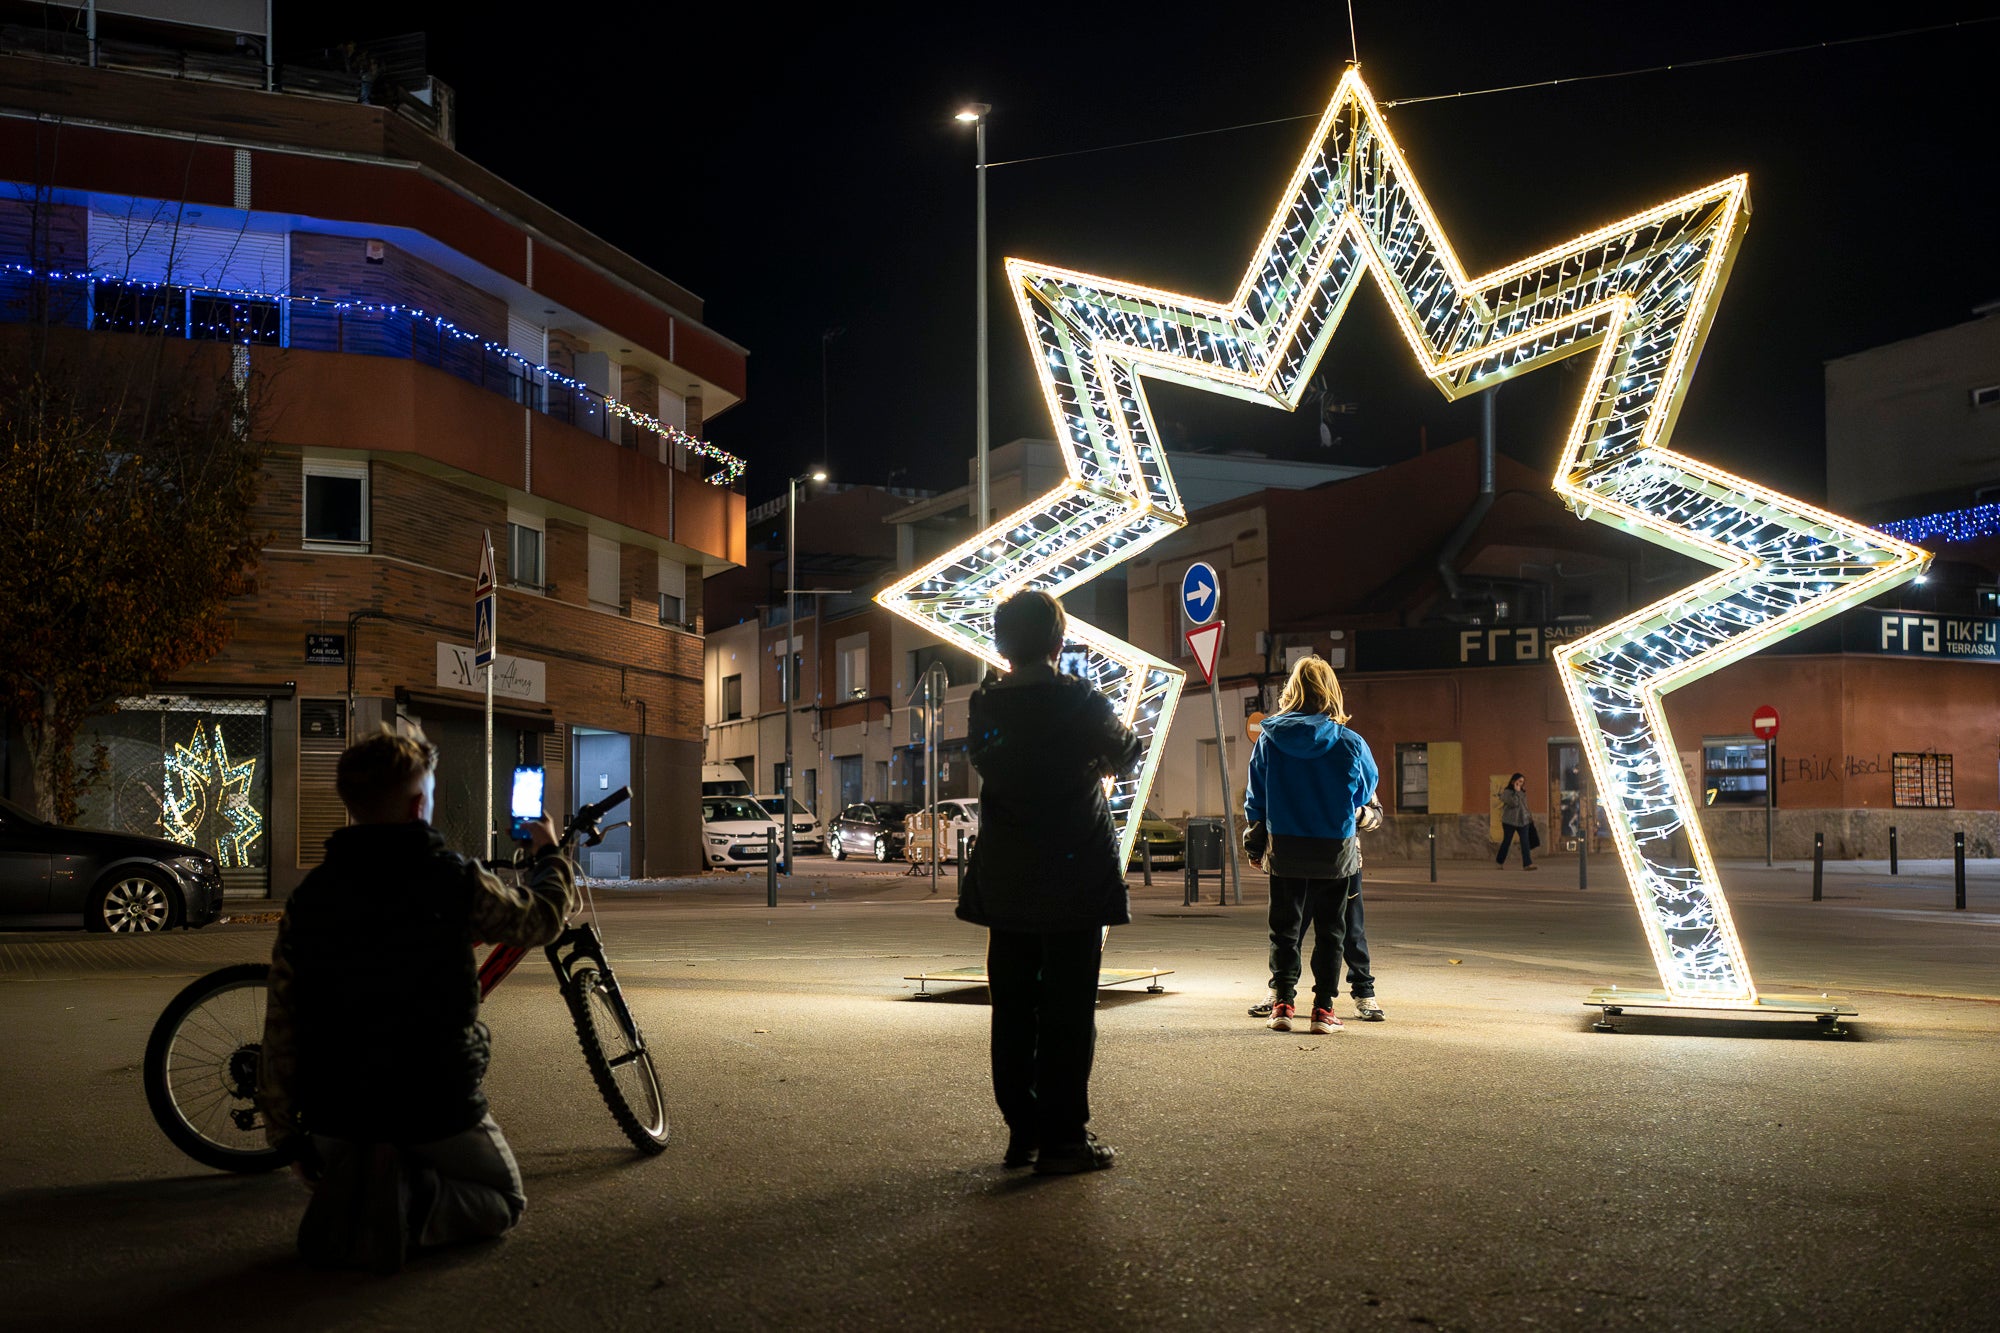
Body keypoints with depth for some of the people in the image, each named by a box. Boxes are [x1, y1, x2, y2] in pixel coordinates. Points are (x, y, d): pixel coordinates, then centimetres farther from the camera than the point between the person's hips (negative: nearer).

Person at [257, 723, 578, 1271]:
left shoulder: (308, 897, -1)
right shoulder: (453, 881, -12)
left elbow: (281, 1026, 0)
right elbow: (541, 918, 7)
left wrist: (285, 1133, 10)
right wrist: (549, 853, 27)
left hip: (336, 1110, 5)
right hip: (435, 1108, -4)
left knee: (348, 1205, 35)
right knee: (502, 1199, 20)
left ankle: (353, 1195, -2)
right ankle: (411, 1201, -11)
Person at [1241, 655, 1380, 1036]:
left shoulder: (1269, 739, -6)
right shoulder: (1350, 743, -10)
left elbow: (1254, 798, 2)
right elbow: (1366, 794, 6)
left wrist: (1254, 845, 15)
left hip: (1284, 851, 1)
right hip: (1336, 851, -1)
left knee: (1284, 929, 11)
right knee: (1330, 932, 9)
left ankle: (1281, 1004, 10)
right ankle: (1323, 1009, 8)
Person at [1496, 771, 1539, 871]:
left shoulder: (1522, 792, 12)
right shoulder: (1506, 792, -8)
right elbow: (1513, 802, -23)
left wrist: (1529, 816, 17)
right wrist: (1516, 791, -17)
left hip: (1523, 820, 5)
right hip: (1509, 821, -5)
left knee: (1525, 842, -8)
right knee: (1506, 841, 6)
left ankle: (1527, 864, -13)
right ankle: (1499, 861, 25)